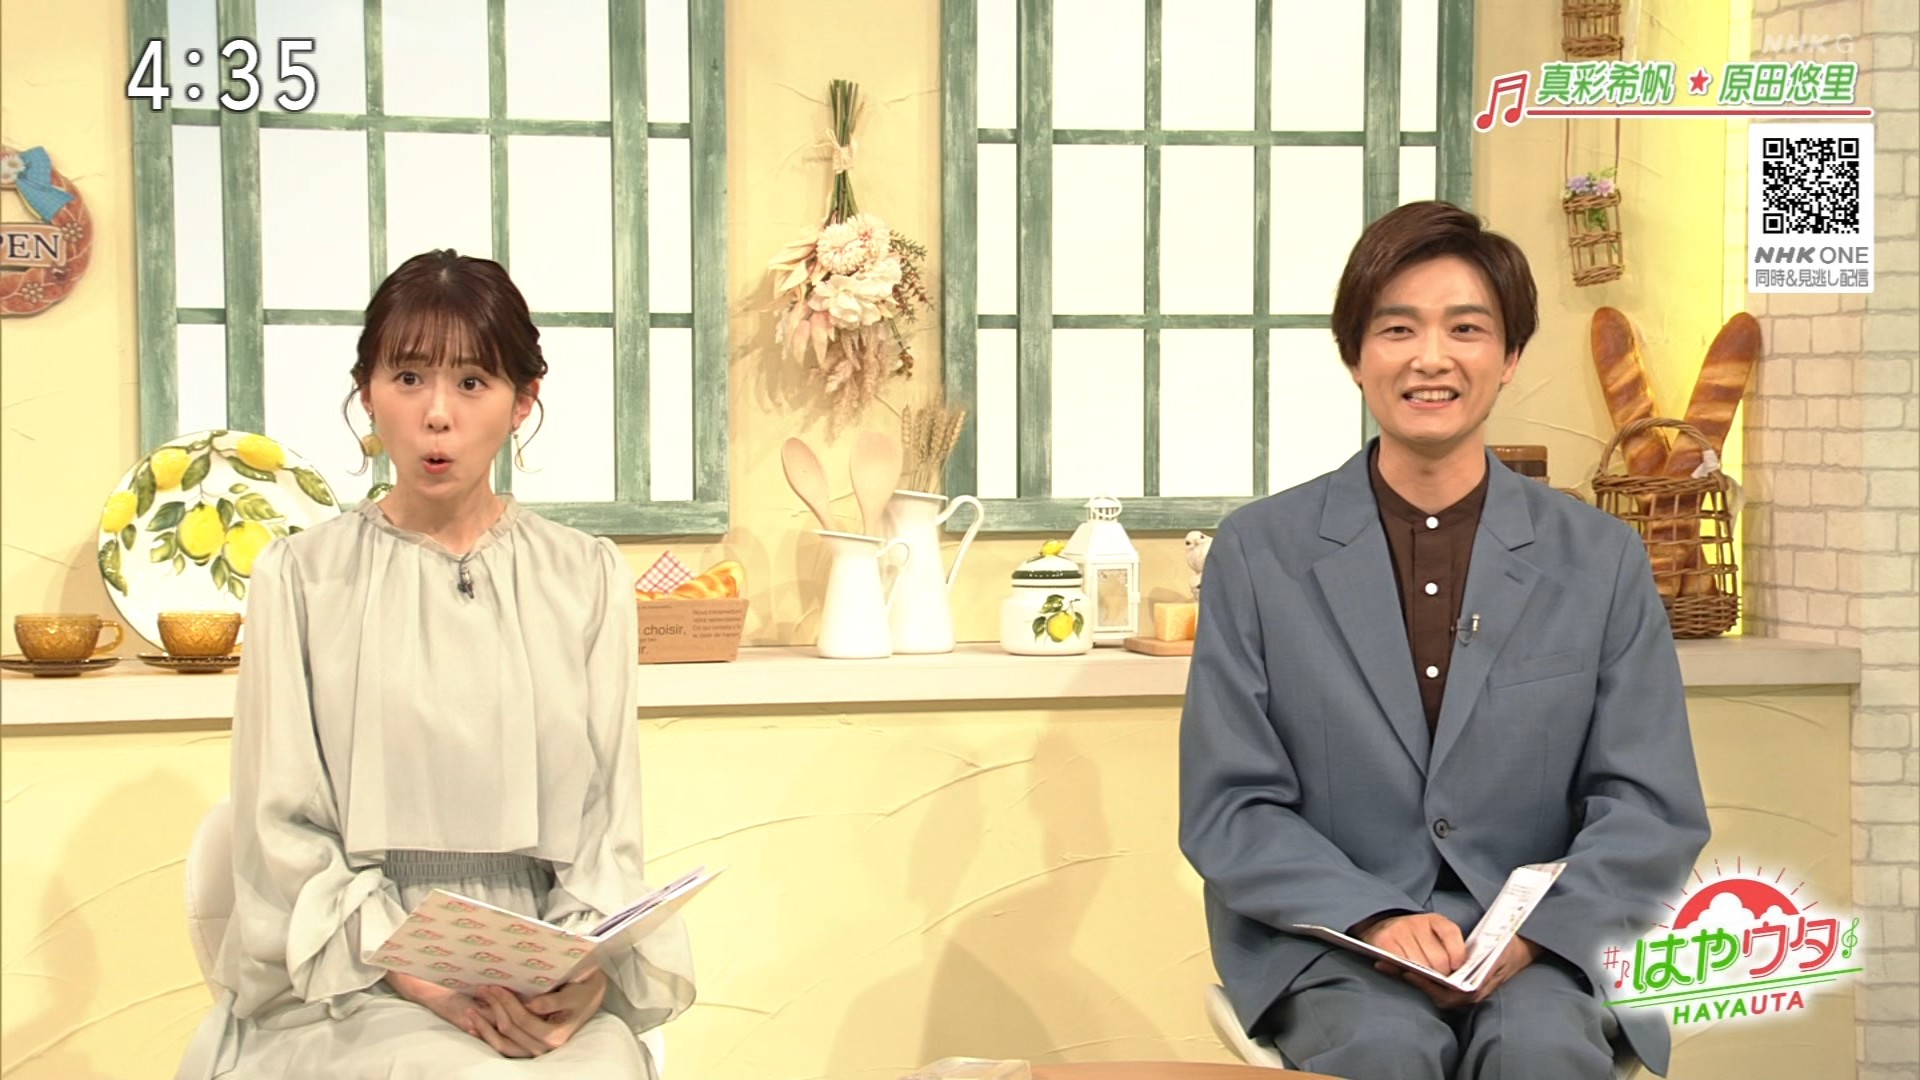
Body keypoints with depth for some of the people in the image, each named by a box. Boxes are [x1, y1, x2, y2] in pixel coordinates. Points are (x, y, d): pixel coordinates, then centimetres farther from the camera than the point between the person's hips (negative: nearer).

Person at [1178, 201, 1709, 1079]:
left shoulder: (1603, 561, 5)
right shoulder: (1257, 553, 3)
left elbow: (1654, 812, 3)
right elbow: (1226, 810, 0)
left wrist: (1530, 935, -15)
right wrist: (1378, 920, -16)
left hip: (1538, 949, 1)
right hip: (1325, 946, -1)